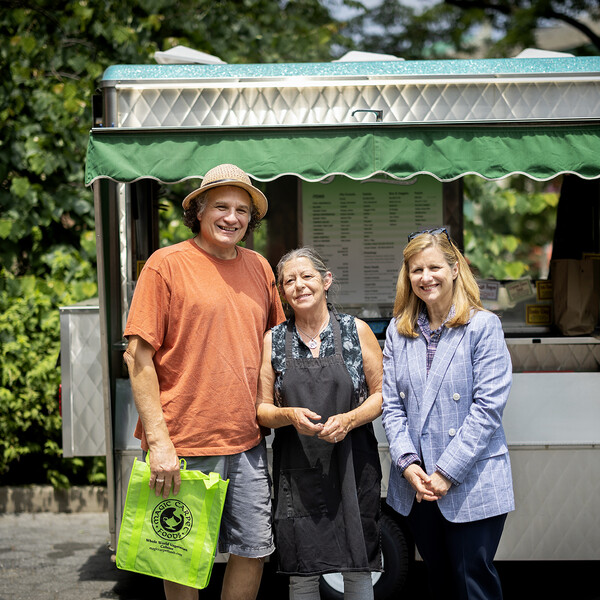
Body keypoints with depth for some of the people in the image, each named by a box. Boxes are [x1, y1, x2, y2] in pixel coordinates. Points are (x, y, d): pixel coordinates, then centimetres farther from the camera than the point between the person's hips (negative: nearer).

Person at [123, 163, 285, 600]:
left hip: (247, 443, 5)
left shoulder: (259, 267, 11)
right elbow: (138, 355, -9)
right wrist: (158, 441, -15)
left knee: (254, 549, 9)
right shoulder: (166, 264, -5)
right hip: (184, 444, -5)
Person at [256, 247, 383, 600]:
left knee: (357, 569, 3)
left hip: (352, 464, -1)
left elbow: (381, 394, 4)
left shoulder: (357, 331, 2)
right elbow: (263, 410, 7)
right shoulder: (274, 341, 5)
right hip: (297, 470, 1)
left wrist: (349, 419, -14)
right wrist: (290, 416, -15)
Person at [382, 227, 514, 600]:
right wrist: (407, 463, -9)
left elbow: (488, 406, -13)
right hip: (416, 486, 5)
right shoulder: (398, 331, 9)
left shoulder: (483, 326, -7)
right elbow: (392, 404, 5)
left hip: (473, 486, -5)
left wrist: (447, 472, -16)